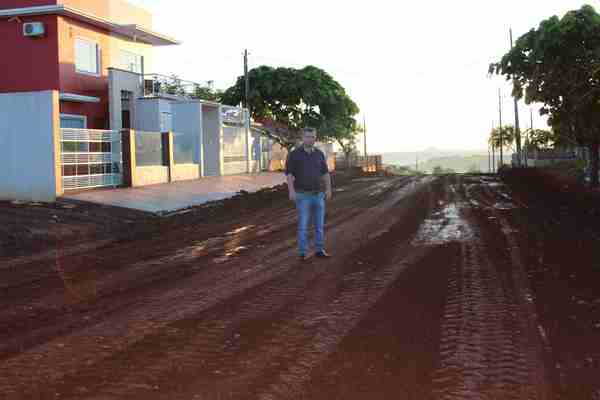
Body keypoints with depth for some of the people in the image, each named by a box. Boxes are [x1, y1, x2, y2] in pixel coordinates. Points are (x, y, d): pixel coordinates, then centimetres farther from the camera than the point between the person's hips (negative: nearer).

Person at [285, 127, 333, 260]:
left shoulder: (319, 154, 5)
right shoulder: (294, 154, -7)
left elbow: (325, 172, 10)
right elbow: (289, 173, -8)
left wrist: (329, 189, -1)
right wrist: (291, 191, -19)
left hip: (318, 194, 4)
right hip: (303, 195, -4)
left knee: (320, 224, 6)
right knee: (303, 225, -4)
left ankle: (320, 250, 17)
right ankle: (303, 253, 4)